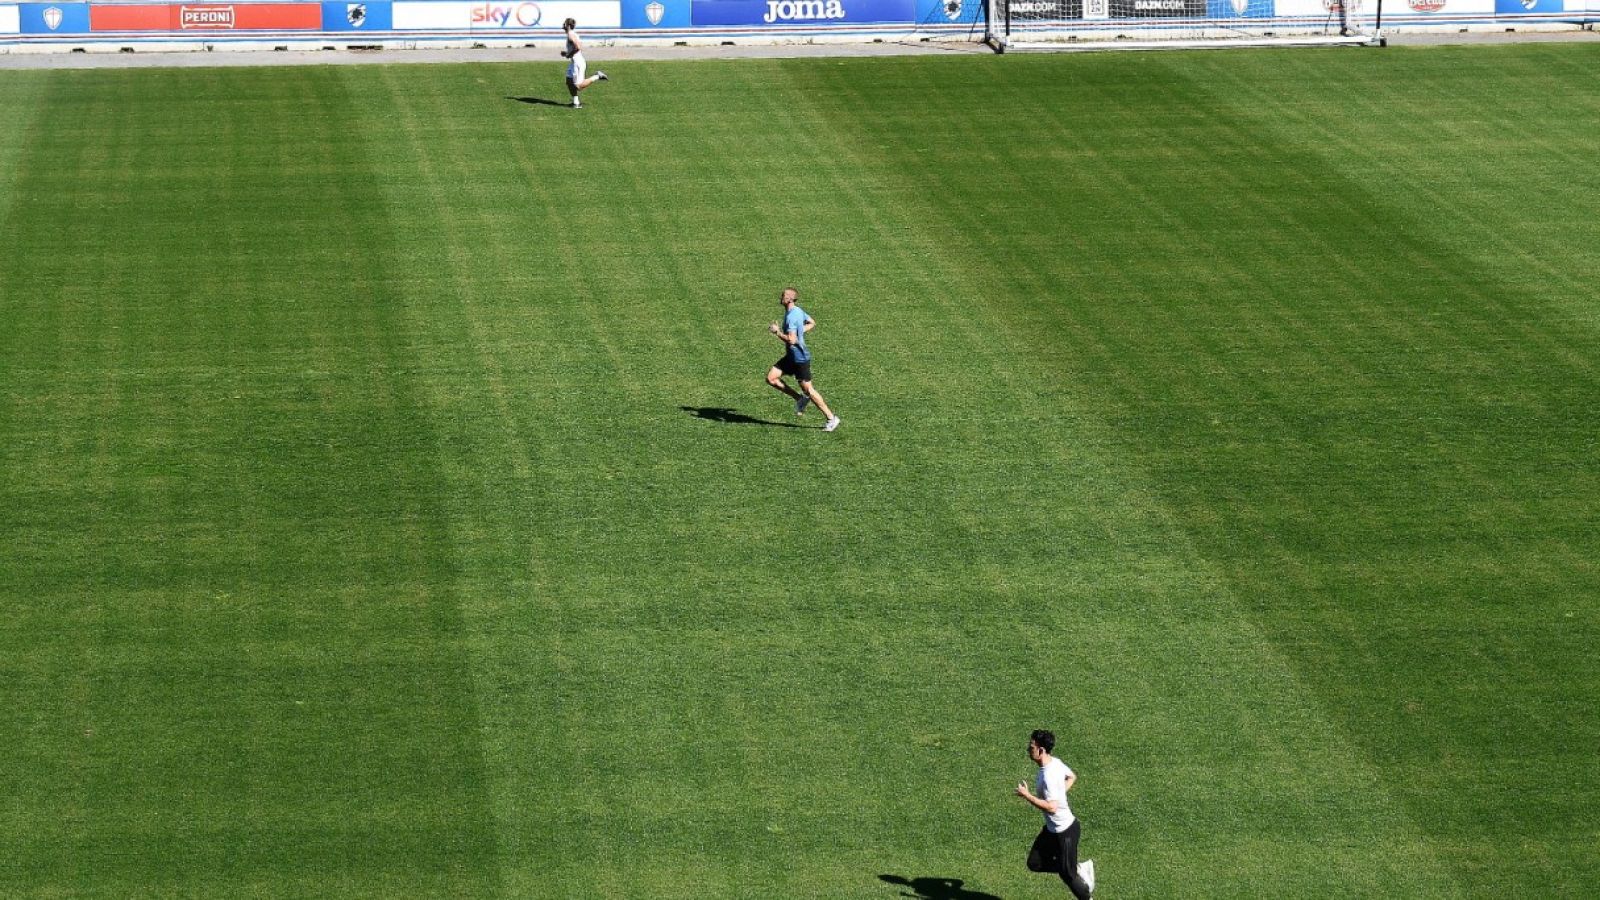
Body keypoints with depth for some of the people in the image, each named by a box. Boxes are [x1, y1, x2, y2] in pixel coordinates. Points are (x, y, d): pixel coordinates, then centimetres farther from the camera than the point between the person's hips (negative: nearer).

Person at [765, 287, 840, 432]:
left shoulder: (791, 317, -23)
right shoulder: (798, 311, 7)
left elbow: (791, 340, -30)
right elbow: (812, 323, 23)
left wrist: (777, 331, -18)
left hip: (800, 358, -10)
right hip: (791, 356, 10)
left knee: (808, 390, -1)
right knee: (771, 378, 5)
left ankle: (831, 419, 8)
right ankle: (800, 398, 13)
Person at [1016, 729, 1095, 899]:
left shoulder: (1049, 776, -31)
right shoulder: (1055, 762, -1)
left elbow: (1051, 807, -37)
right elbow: (1071, 777, 18)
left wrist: (1027, 796, -29)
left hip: (1065, 832, -9)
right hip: (1052, 828, 9)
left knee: (1067, 873, 8)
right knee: (1034, 863, 13)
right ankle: (1080, 869, 24)